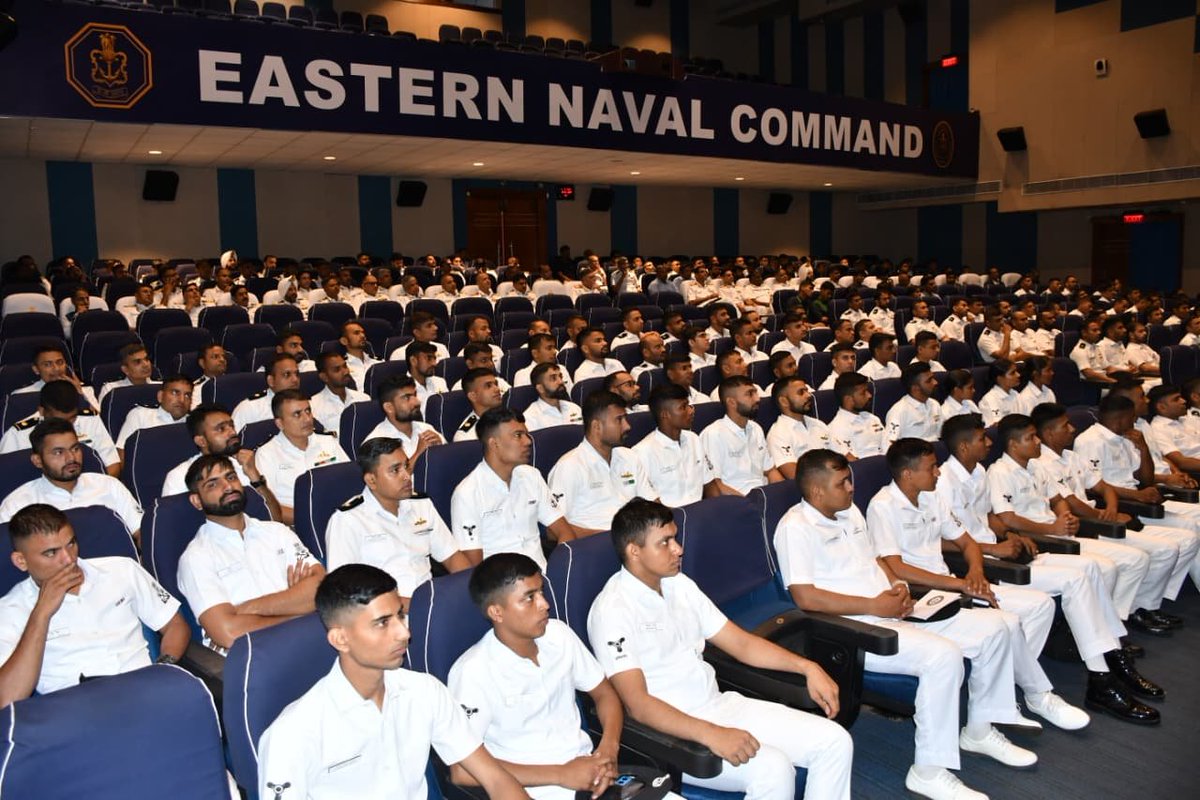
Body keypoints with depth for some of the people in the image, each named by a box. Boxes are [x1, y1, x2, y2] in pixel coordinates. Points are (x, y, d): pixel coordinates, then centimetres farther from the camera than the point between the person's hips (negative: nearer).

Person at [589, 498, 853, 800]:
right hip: (669, 730, -8)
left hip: (721, 705, 8)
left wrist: (806, 667, 1)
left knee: (835, 741, -4)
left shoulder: (680, 584, 8)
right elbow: (637, 704, -23)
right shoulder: (612, 610, -16)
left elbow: (741, 643, 13)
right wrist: (711, 735, -32)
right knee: (772, 769, -30)